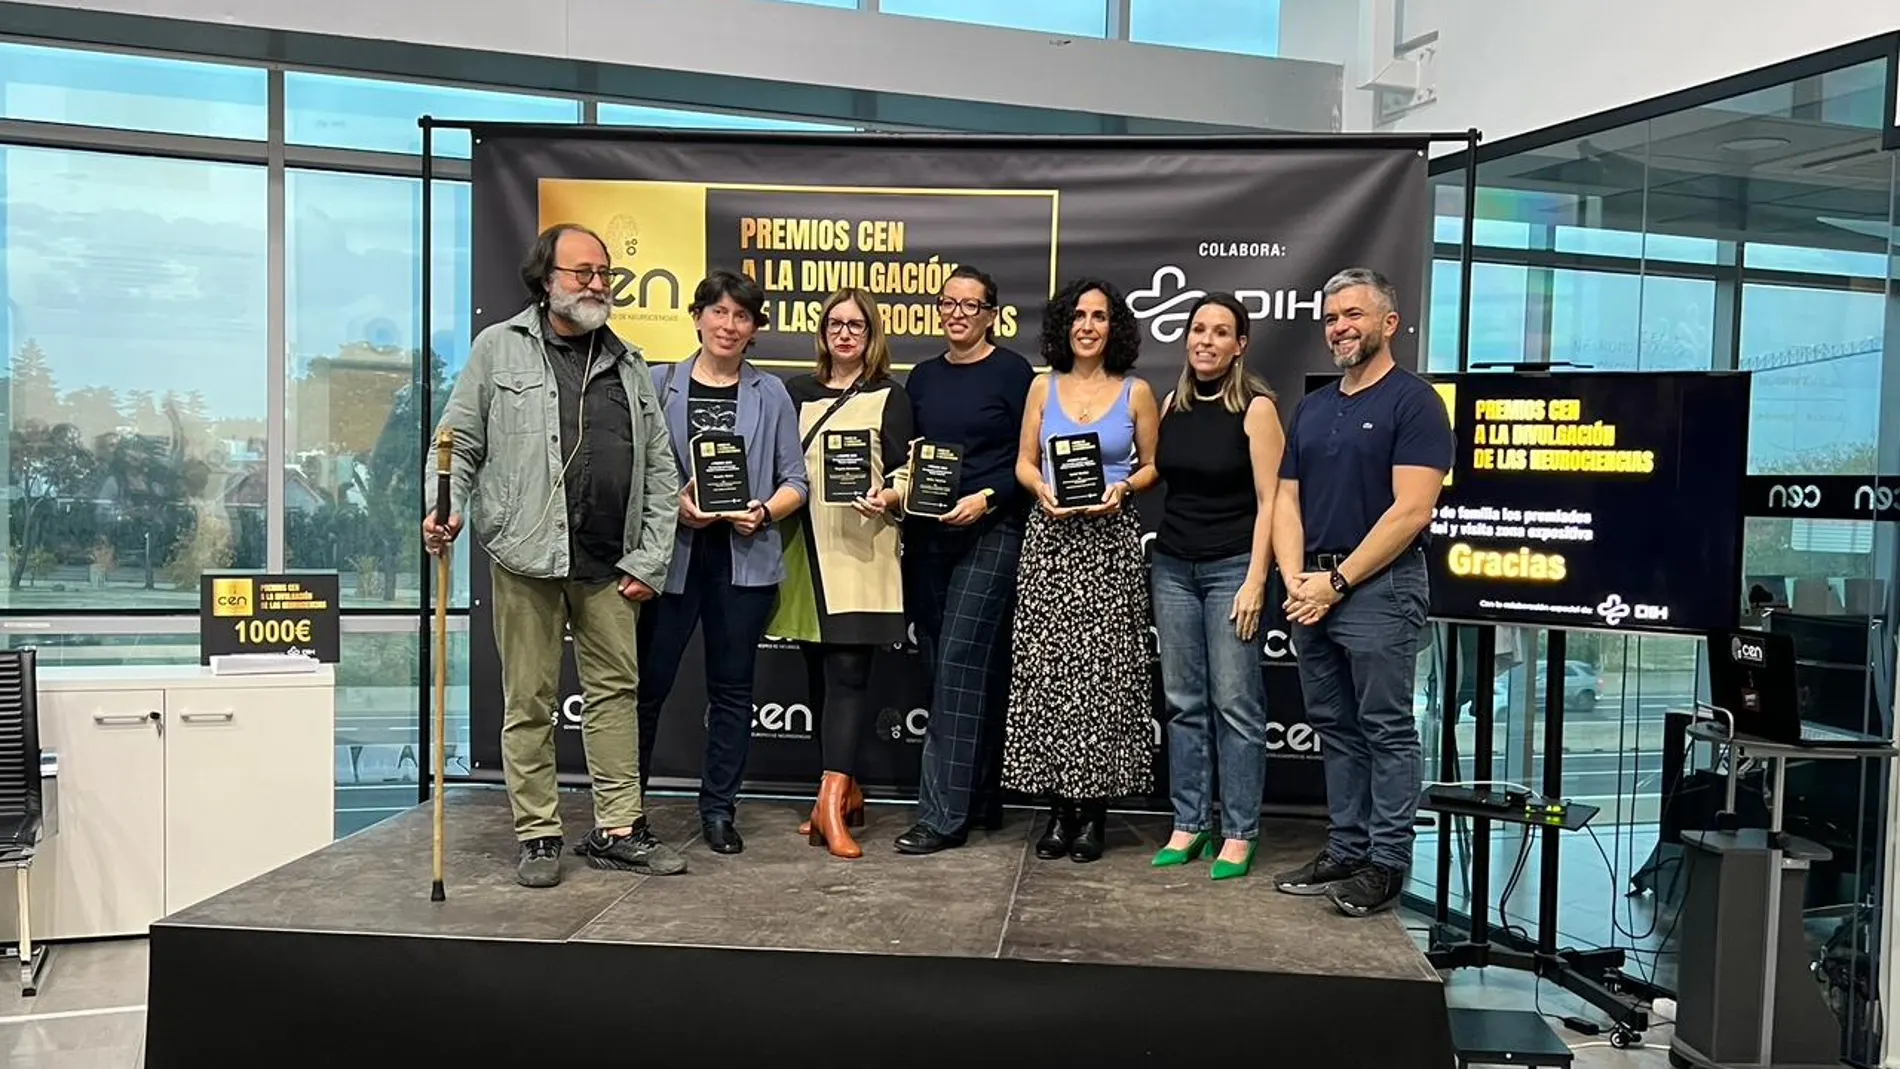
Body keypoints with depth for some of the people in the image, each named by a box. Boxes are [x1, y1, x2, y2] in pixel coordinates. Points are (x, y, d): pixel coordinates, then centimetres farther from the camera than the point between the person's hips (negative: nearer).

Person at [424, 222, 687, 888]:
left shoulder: (627, 364, 14)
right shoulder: (500, 347, 6)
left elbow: (660, 470, 11)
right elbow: (459, 441, 6)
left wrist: (651, 560, 4)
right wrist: (447, 509, -12)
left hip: (609, 564, 3)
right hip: (526, 557, -3)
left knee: (616, 690, 6)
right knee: (529, 702, 3)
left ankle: (617, 830, 16)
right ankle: (537, 836, 15)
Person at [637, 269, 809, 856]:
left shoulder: (771, 394, 8)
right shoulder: (661, 385, 5)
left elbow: (795, 481, 7)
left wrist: (763, 512, -11)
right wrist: (673, 504, -14)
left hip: (744, 558, 2)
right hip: (672, 551, -1)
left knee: (731, 688, 9)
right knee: (648, 682, 1)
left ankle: (719, 809, 20)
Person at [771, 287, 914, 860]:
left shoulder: (889, 397, 6)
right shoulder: (797, 392, 17)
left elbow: (905, 468, 0)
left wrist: (888, 497, -20)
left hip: (861, 550, -4)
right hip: (806, 548, 5)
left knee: (847, 671, -11)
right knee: (820, 673, 7)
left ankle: (831, 801, -14)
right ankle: (846, 791, 18)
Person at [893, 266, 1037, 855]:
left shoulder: (1012, 372, -2)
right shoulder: (922, 378, 14)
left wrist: (987, 497, -17)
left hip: (990, 531, -6)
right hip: (927, 534, 6)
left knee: (961, 663, -10)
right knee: (946, 667, 9)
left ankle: (944, 813, -6)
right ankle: (980, 799, 21)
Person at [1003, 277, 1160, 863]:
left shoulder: (1136, 392, 6)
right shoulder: (1044, 387, 10)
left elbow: (1152, 465, 10)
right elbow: (1024, 462, 11)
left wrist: (1123, 489, -9)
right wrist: (1044, 491, -9)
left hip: (1110, 540, -1)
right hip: (1050, 536, 2)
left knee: (1103, 672, -3)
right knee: (1046, 670, -2)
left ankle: (1095, 809, 7)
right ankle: (1059, 807, 8)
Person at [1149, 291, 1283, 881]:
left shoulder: (1256, 407, -6)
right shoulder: (1173, 404, 9)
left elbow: (1269, 501, -10)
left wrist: (1255, 580, -15)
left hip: (1231, 567, -5)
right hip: (1172, 566, 5)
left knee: (1235, 704, -3)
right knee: (1184, 702, 8)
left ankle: (1239, 834, 7)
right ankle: (1190, 824, 17)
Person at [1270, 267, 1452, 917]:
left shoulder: (1413, 401, -6)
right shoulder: (1311, 408, 16)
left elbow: (1411, 510, -14)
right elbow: (1287, 501, 12)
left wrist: (1337, 581, -14)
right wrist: (1295, 580, -4)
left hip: (1379, 589, -7)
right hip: (1311, 592, 7)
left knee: (1386, 731, 0)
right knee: (1335, 730, 13)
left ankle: (1387, 861, 9)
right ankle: (1346, 849, 23)